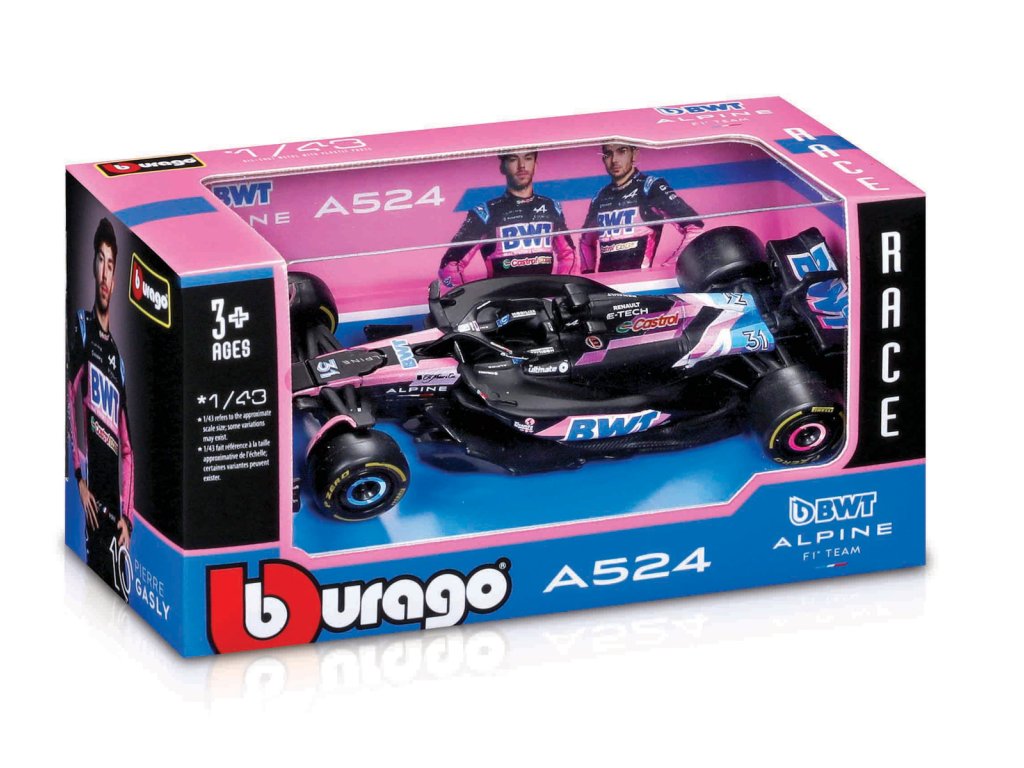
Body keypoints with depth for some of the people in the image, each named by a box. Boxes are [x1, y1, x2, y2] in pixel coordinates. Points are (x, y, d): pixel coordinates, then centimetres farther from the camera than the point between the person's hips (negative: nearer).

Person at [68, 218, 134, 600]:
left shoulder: (118, 360, 17)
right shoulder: (80, 328, 2)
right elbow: (69, 399, -7)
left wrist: (127, 516, 7)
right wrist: (79, 477, -12)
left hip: (114, 503, 5)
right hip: (90, 493, -5)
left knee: (118, 593, 2)